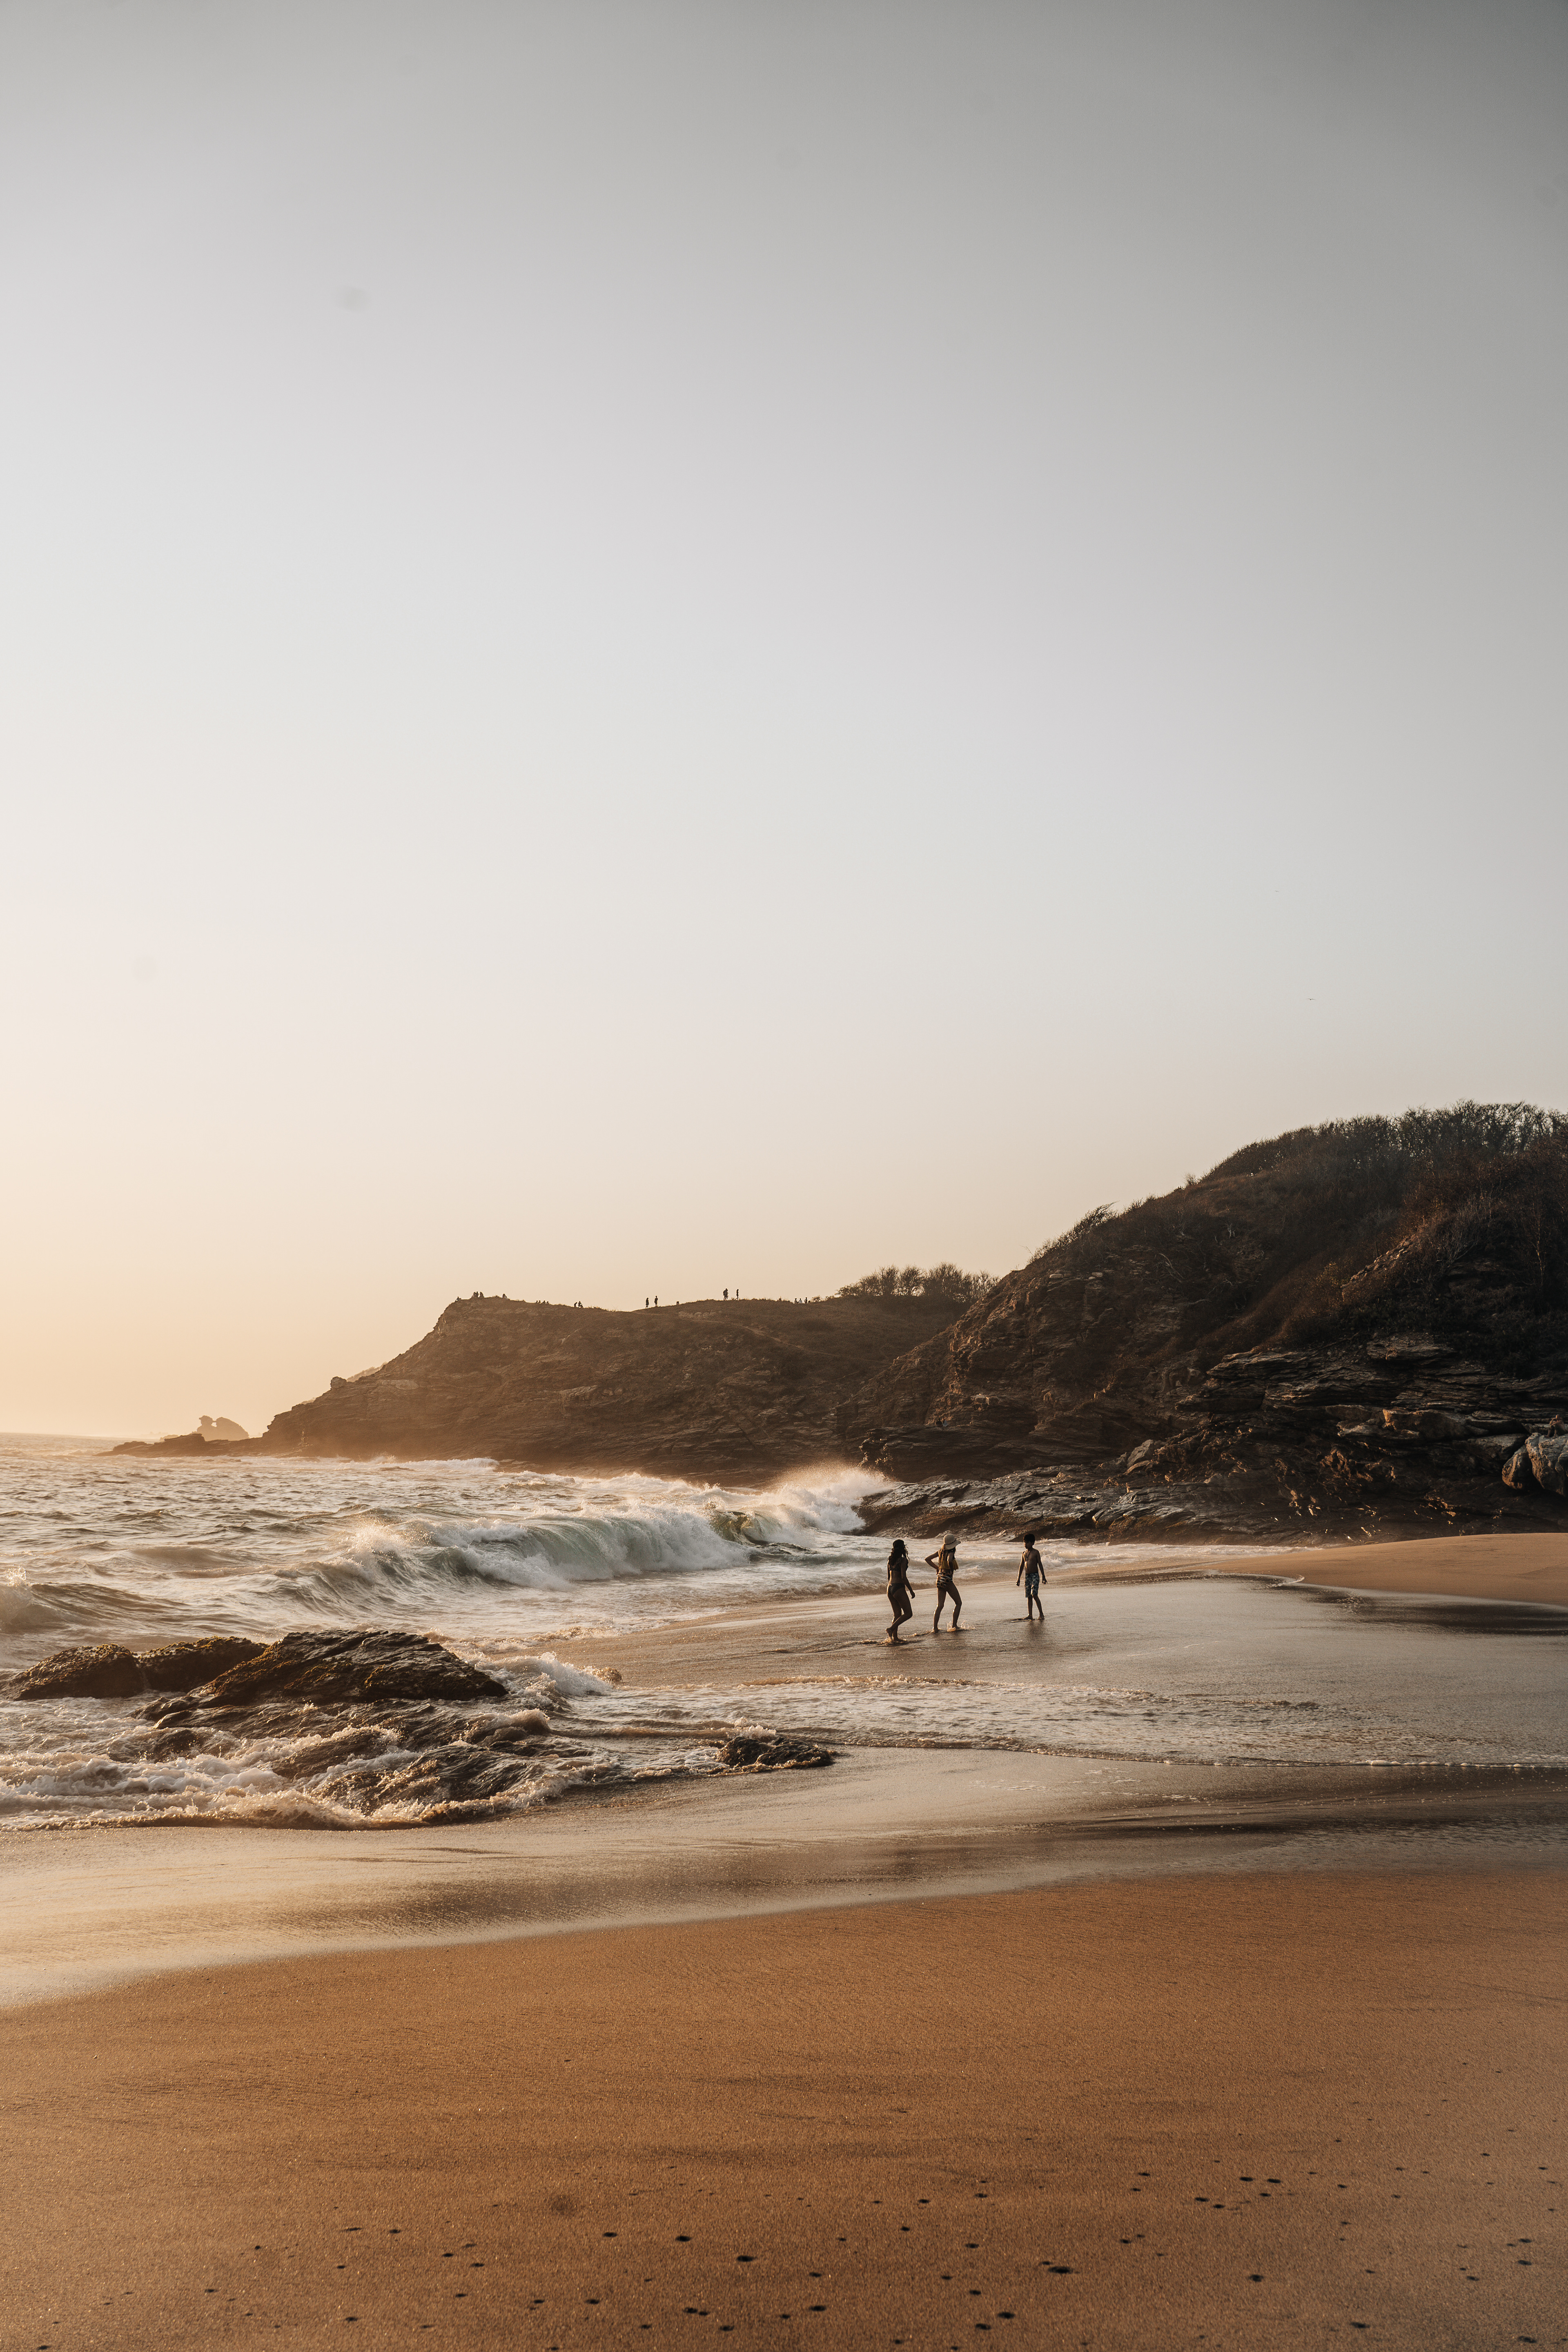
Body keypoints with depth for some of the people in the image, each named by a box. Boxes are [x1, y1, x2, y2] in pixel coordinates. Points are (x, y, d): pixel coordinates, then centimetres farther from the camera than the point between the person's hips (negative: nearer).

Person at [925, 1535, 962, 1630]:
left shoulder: (941, 1551, 6)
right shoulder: (950, 1553, -16)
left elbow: (928, 1559, 13)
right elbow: (949, 1561, -39)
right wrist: (952, 1570, -20)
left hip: (940, 1578, 7)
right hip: (947, 1580, -7)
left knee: (940, 1606, 9)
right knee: (958, 1603, 7)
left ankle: (935, 1628, 3)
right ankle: (955, 1626, 4)